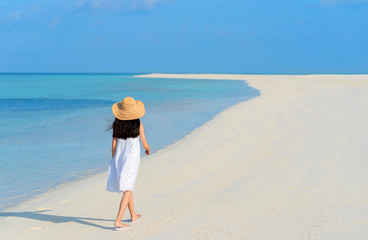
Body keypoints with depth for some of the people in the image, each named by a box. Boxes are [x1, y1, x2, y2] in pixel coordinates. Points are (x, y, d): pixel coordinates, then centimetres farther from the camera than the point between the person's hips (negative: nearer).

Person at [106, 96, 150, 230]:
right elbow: (145, 144, -2)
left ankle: (134, 216, 35)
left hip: (119, 158, 4)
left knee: (128, 188, 21)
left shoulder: (117, 124, -1)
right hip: (132, 159, -4)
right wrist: (148, 149, 22)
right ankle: (118, 221, -14)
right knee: (127, 190, -3)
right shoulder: (138, 124, -9)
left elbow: (114, 145, 2)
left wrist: (114, 162, 12)